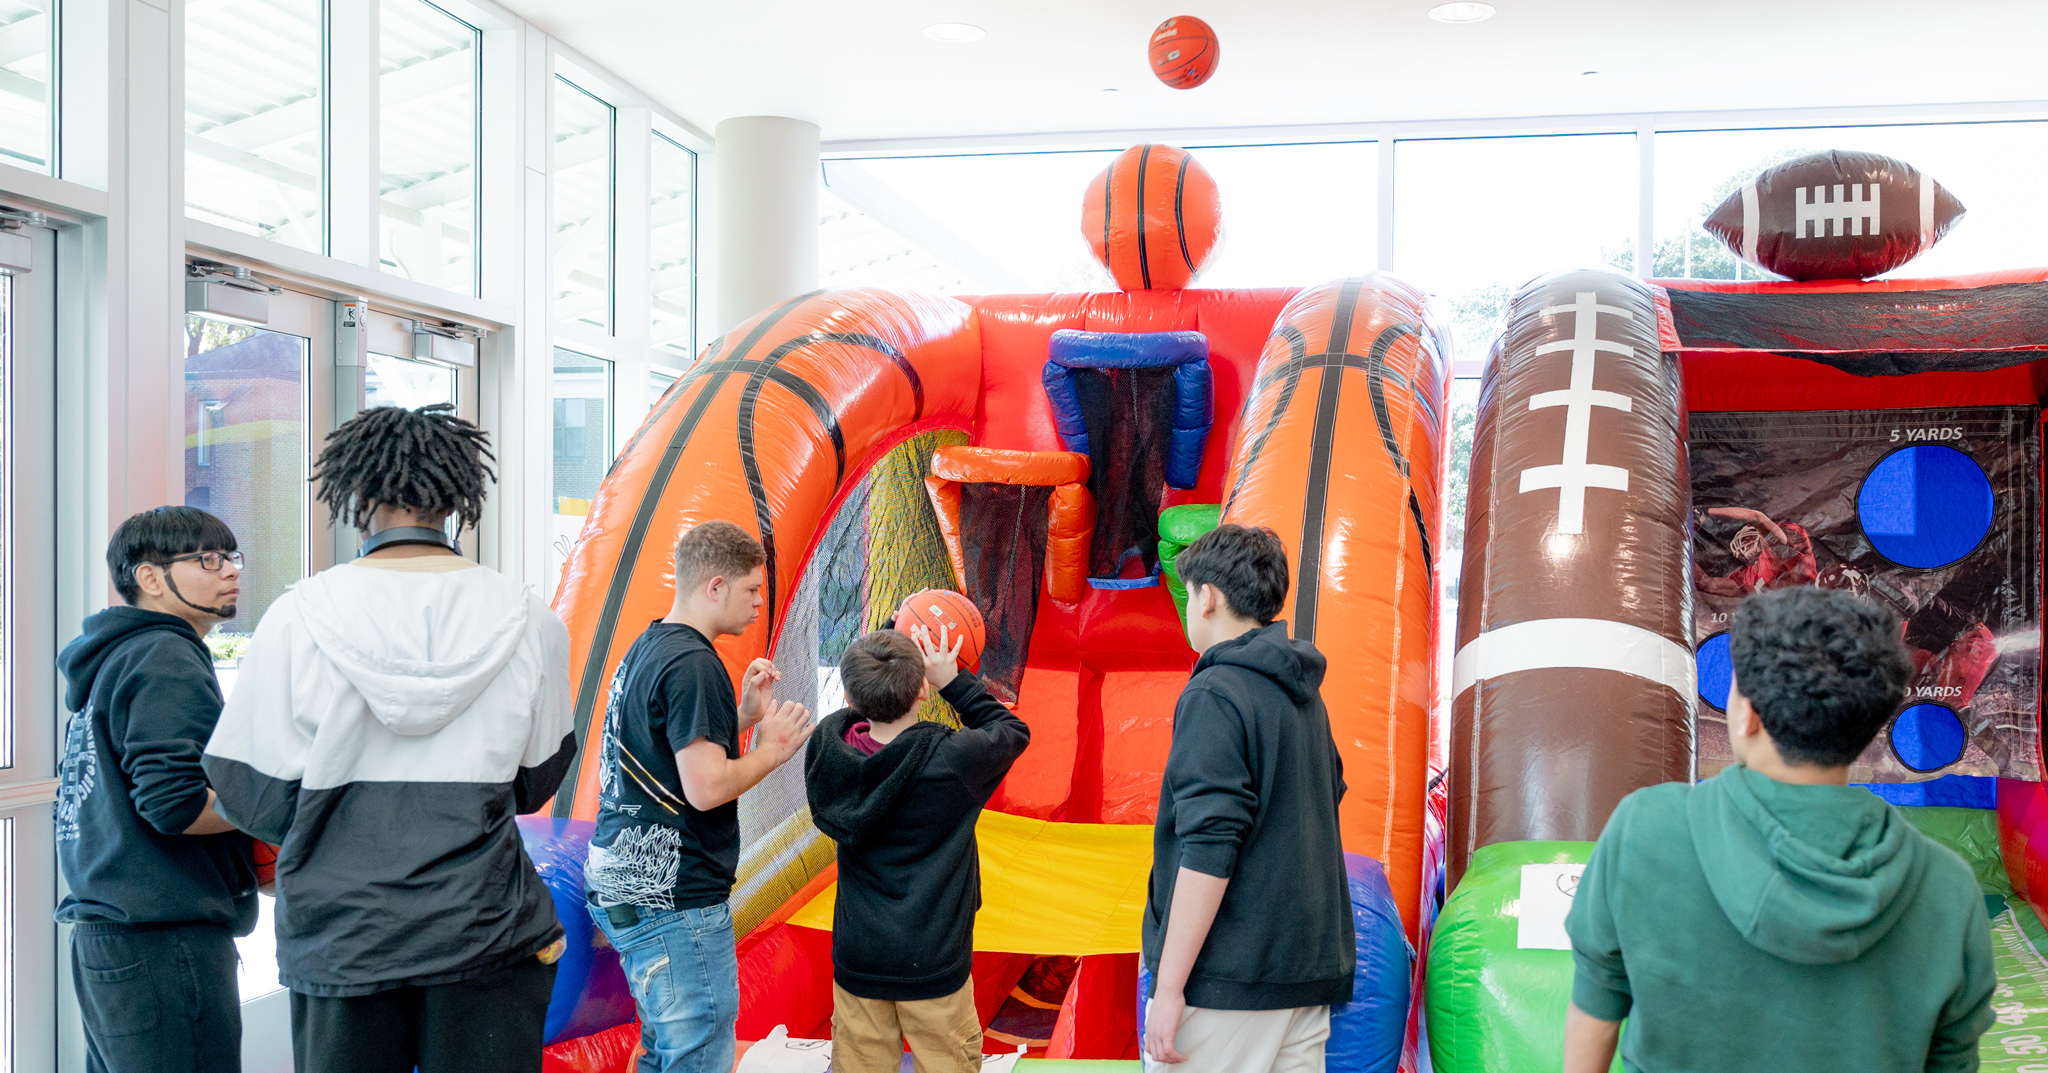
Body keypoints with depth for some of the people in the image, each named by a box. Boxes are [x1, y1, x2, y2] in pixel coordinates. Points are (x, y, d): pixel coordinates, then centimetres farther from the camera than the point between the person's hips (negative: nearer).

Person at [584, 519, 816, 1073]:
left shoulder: (645, 650, 14)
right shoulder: (693, 664, -17)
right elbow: (706, 788, -23)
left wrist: (742, 715, 10)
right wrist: (772, 749, -8)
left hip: (624, 886, 10)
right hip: (676, 902, -10)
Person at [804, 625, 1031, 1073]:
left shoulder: (828, 748, -10)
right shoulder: (953, 759, -20)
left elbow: (854, 711, 14)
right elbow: (1014, 731, 0)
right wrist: (953, 681, 0)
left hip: (857, 958, 4)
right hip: (932, 964, -4)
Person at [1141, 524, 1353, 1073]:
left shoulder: (1216, 694, -13)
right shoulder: (1305, 697, 13)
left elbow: (1208, 847, -19)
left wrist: (1169, 986, -17)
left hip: (1228, 978, -8)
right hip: (1310, 966, 8)